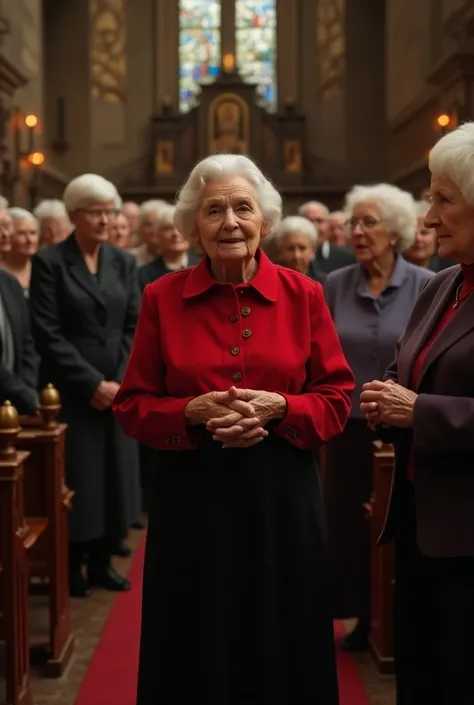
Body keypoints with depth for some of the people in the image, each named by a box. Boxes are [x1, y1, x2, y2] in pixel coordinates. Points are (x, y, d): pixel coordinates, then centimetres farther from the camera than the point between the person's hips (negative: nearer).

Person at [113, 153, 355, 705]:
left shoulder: (303, 295, 1)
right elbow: (131, 405, 2)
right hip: (191, 498, 0)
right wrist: (192, 412, -16)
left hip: (282, 498, 0)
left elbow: (337, 399, 1)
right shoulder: (162, 298, 0)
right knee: (195, 651, 10)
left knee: (281, 646, 11)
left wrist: (279, 408, -17)